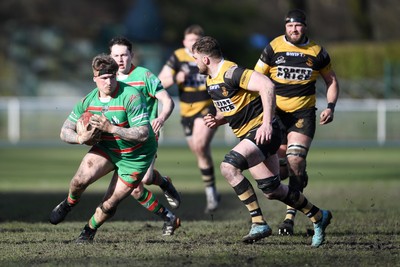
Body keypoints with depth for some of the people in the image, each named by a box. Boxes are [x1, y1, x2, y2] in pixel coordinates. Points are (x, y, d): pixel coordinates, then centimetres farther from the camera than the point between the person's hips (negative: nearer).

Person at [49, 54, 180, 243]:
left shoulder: (131, 97, -26)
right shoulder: (88, 101, -7)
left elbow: (143, 134, -31)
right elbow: (65, 131, -2)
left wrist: (110, 128, -39)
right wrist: (80, 138, -26)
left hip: (136, 157, -4)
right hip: (107, 149, 4)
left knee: (109, 204, -3)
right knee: (80, 180, -22)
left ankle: (90, 230, 28)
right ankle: (68, 204, 12)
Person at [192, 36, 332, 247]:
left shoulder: (230, 73, -18)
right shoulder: (211, 81, 13)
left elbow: (267, 85, -28)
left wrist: (266, 123, -32)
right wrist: (217, 120, 3)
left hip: (262, 132, -10)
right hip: (247, 134, 10)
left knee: (228, 166, -25)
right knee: (271, 190, 8)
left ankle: (258, 222, -22)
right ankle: (318, 217, 25)